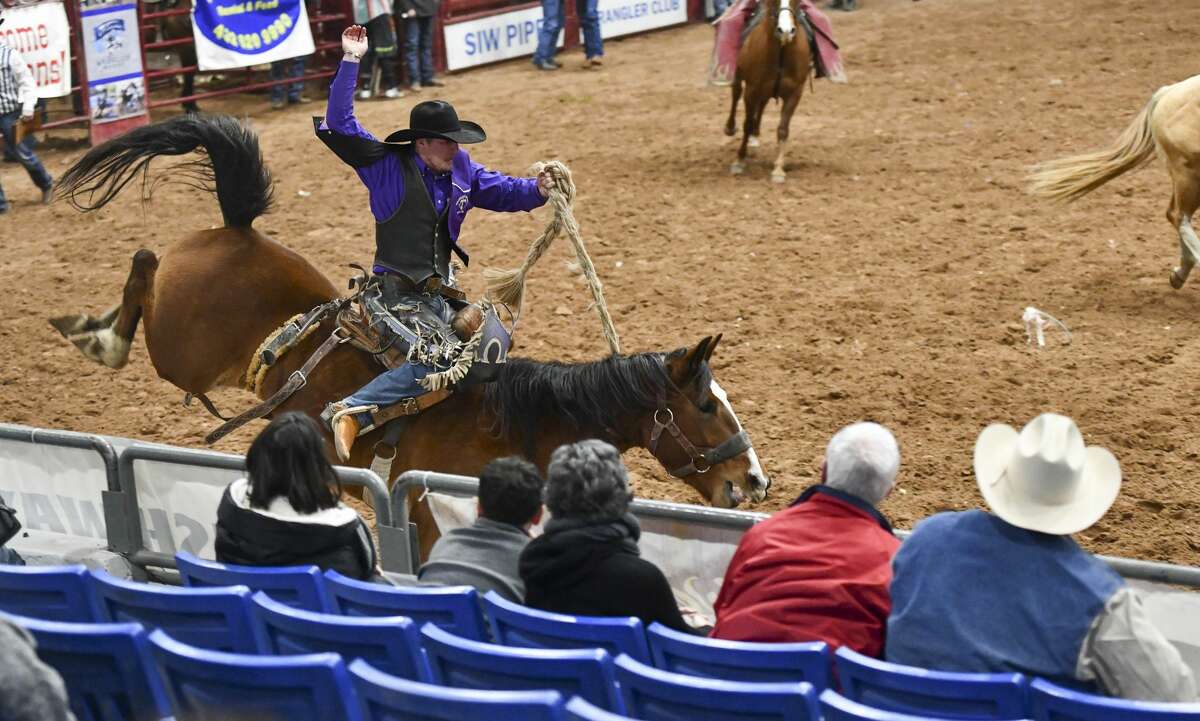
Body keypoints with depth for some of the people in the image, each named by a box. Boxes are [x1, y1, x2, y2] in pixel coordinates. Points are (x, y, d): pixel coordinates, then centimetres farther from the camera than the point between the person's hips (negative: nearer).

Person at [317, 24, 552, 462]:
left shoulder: (461, 170, 7)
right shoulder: (388, 167, -10)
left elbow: (502, 191, 16)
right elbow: (339, 125, -17)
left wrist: (538, 189, -6)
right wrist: (350, 62, -22)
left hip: (441, 291, 8)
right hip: (396, 292, -8)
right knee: (441, 360, -26)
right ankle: (351, 412, -24)